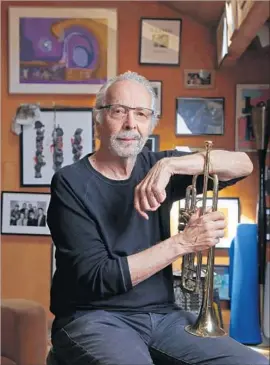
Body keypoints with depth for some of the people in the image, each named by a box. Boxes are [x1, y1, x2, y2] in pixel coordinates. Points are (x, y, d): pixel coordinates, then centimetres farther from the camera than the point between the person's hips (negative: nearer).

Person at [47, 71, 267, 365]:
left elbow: (242, 164, -4)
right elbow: (97, 277, -16)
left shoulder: (156, 166, 5)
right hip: (95, 319, -4)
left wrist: (169, 165, -19)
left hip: (162, 316, 5)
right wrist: (183, 242, -17)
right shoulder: (71, 183, -8)